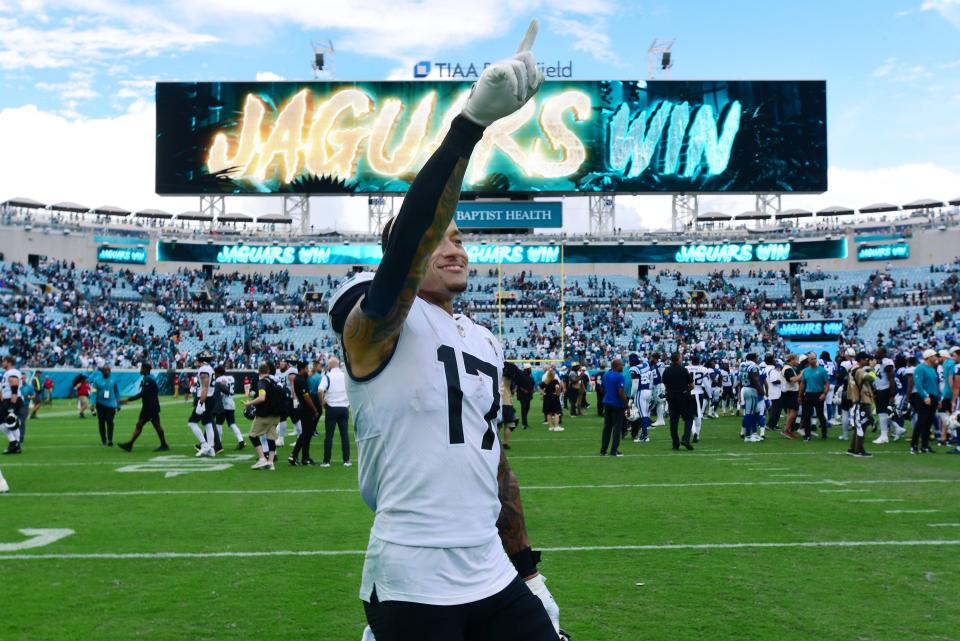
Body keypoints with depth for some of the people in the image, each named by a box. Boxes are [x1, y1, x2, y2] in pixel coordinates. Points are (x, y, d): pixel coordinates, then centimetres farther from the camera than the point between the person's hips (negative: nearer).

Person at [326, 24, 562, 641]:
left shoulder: (485, 340, 15)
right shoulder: (375, 319, -6)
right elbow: (412, 233, -26)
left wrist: (527, 568, 18)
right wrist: (471, 122, -34)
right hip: (413, 586, -6)